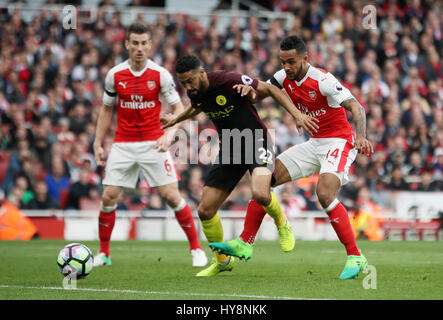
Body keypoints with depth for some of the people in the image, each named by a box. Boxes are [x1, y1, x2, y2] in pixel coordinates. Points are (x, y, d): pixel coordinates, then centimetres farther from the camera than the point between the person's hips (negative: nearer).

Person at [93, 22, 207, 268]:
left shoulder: (160, 74, -5)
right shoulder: (114, 75, 0)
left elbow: (179, 108, -1)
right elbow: (106, 109, 13)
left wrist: (168, 134, -18)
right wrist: (98, 143, 7)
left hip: (153, 144, -2)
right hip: (123, 144, 2)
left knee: (172, 195, -9)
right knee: (108, 197, -4)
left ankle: (196, 249, 3)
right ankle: (103, 253, 12)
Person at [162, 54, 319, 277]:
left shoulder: (230, 81, -23)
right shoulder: (195, 92, -4)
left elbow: (269, 89, -12)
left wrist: (297, 114, -18)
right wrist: (176, 120, 35)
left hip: (256, 141, -6)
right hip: (229, 150, 6)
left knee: (260, 194, -33)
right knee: (205, 210, -1)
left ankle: (281, 224, 2)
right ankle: (222, 260, 22)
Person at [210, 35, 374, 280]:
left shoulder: (323, 80, -23)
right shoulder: (284, 77, 0)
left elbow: (356, 108, -29)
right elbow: (258, 95, 11)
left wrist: (361, 136, -47)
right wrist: (250, 90, -14)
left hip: (339, 141, -8)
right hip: (314, 144, 8)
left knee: (325, 194, -29)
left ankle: (355, 257, -24)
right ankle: (245, 243, 7)